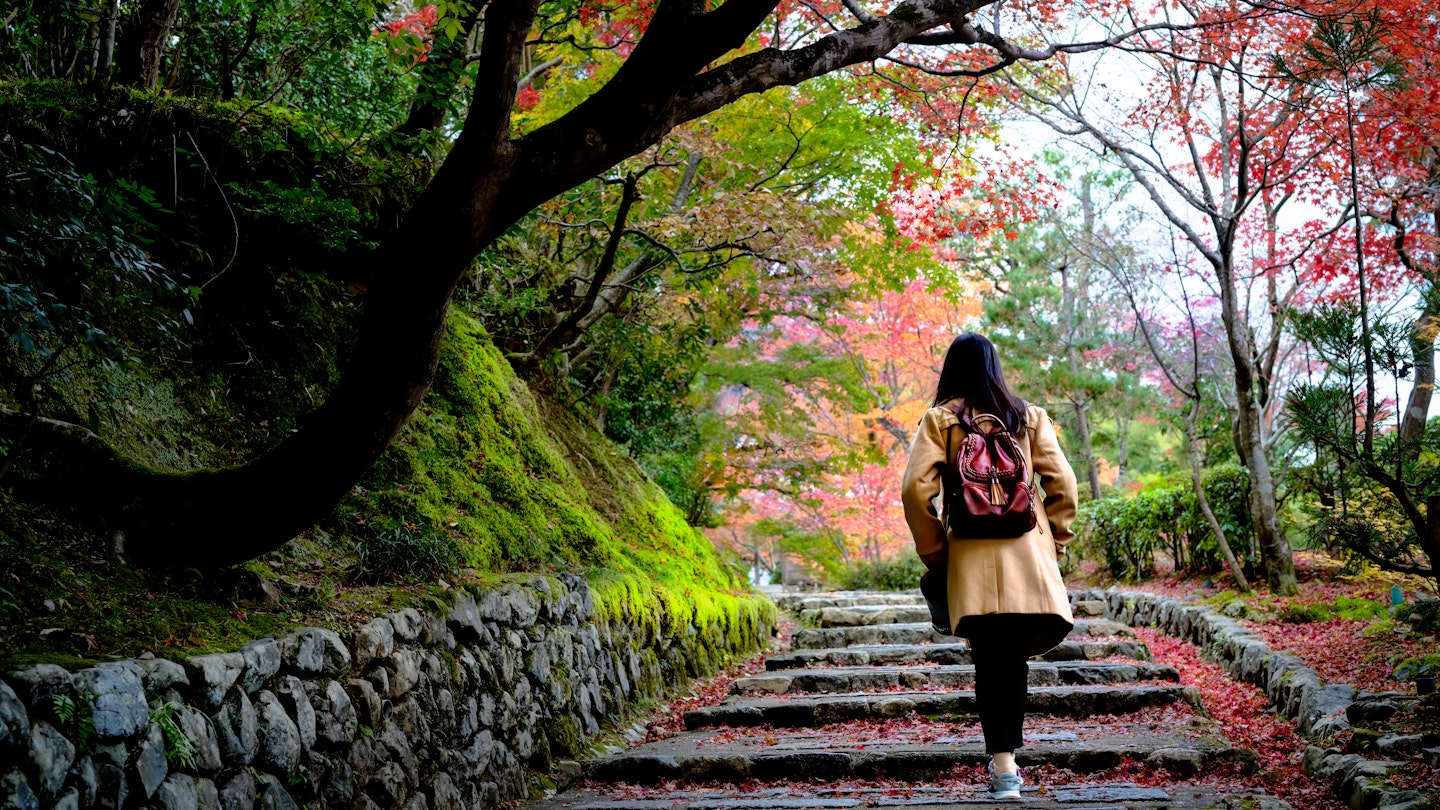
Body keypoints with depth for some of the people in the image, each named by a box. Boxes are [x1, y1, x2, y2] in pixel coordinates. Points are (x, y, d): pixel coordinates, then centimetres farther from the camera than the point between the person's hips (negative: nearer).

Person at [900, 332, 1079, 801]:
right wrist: (1055, 543, 14)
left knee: (991, 661, 0)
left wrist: (933, 554, 3)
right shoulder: (1028, 416, 9)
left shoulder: (940, 418, 2)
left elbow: (916, 490, -7)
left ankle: (1004, 765, -7)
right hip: (1029, 554, 2)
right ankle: (1006, 757, 19)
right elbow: (1062, 484, 3)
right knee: (1014, 657, 14)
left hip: (973, 558, -2)